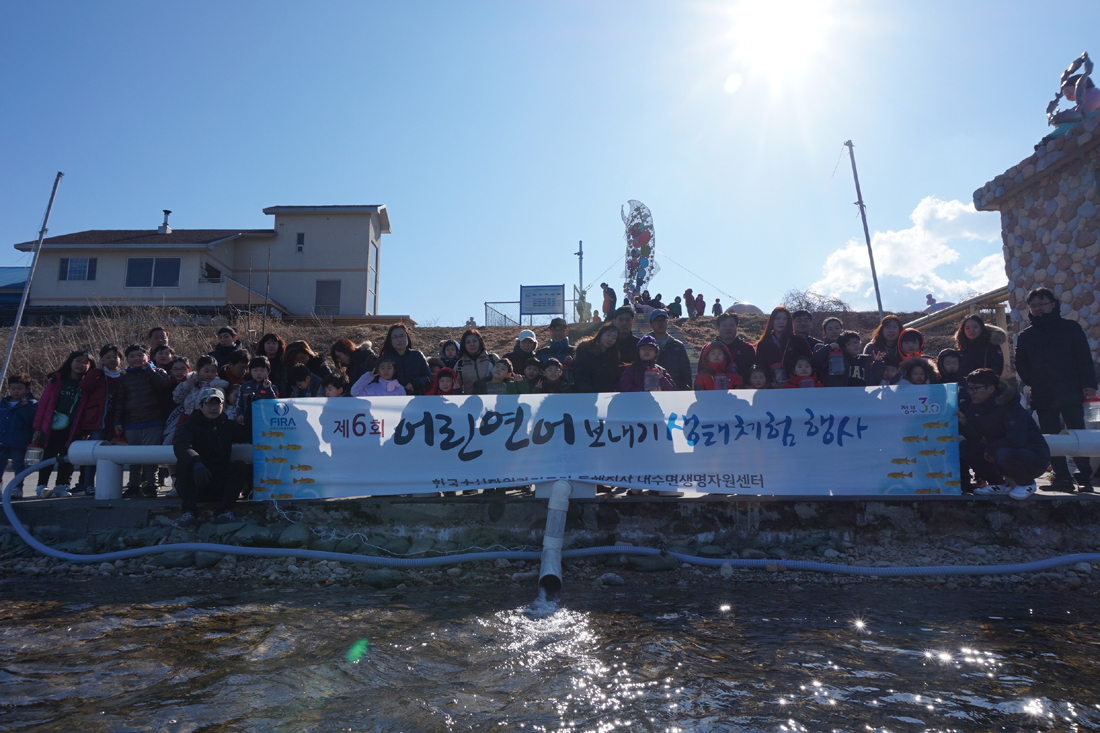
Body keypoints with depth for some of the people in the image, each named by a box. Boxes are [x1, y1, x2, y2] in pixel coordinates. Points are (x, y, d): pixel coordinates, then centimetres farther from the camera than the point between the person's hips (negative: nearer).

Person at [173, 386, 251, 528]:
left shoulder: (229, 426, 15)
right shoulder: (191, 425, 1)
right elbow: (180, 445, -22)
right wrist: (196, 463, -42)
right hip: (195, 485, -2)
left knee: (240, 466, -22)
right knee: (184, 463, -29)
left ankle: (224, 511, -25)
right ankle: (189, 513, -32)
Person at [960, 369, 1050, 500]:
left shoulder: (1011, 407, -23)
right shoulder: (976, 406, -1)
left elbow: (1016, 439, -35)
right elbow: (975, 437, -5)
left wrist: (990, 448, -22)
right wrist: (964, 423, -23)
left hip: (1035, 459, -7)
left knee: (1004, 454, -39)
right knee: (964, 446, -10)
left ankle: (1027, 483, -6)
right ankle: (998, 484, 4)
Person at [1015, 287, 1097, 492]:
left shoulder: (1070, 327, 6)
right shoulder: (1025, 336, 14)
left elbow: (1084, 358, 0)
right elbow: (1020, 365, 17)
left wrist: (1088, 384, -10)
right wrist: (1032, 381, 2)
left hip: (1070, 394, -3)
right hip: (1042, 397, 3)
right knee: (1050, 439, 3)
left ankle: (1084, 478, 5)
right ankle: (1062, 478, 10)